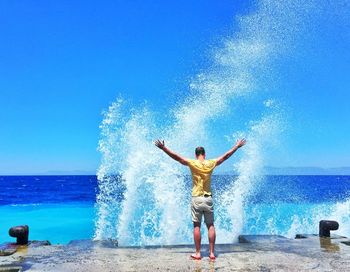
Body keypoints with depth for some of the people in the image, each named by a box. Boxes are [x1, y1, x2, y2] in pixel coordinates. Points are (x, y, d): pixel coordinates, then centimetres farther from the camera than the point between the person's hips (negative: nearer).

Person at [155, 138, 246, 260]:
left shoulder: (192, 163, -6)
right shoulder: (211, 163, 0)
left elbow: (176, 156, -7)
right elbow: (226, 155, 10)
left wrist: (163, 148, -2)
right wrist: (237, 146, 22)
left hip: (196, 199, -2)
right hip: (208, 199, 2)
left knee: (197, 226, 4)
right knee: (211, 226, 8)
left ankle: (198, 253, 7)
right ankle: (212, 253, 10)